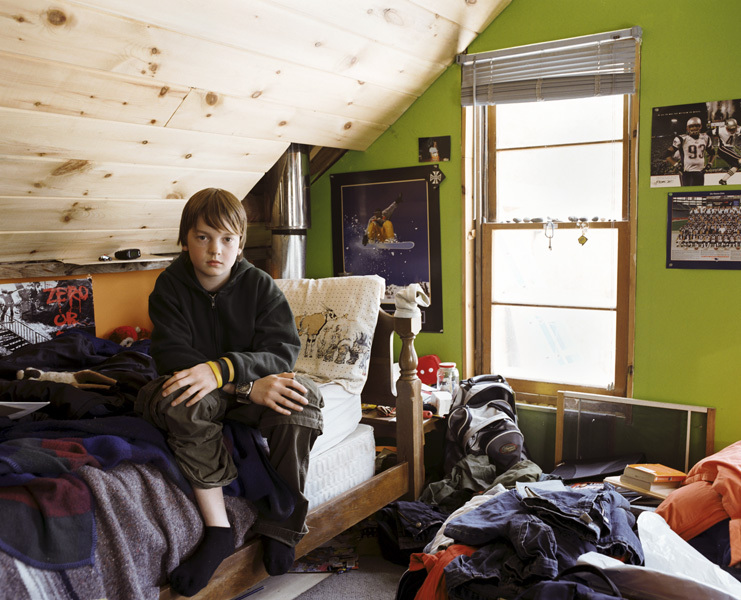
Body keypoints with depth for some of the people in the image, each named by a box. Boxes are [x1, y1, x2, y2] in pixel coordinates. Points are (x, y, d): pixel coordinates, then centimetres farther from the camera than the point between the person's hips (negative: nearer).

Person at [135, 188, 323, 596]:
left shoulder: (260, 285, -5)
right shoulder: (170, 285, -7)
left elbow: (283, 351, -17)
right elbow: (172, 357, -19)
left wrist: (221, 369, -37)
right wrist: (250, 386, -32)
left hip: (252, 392, 1)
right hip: (200, 395, -1)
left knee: (304, 397, -29)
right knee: (175, 398, -36)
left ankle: (280, 526, -15)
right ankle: (217, 530, -28)